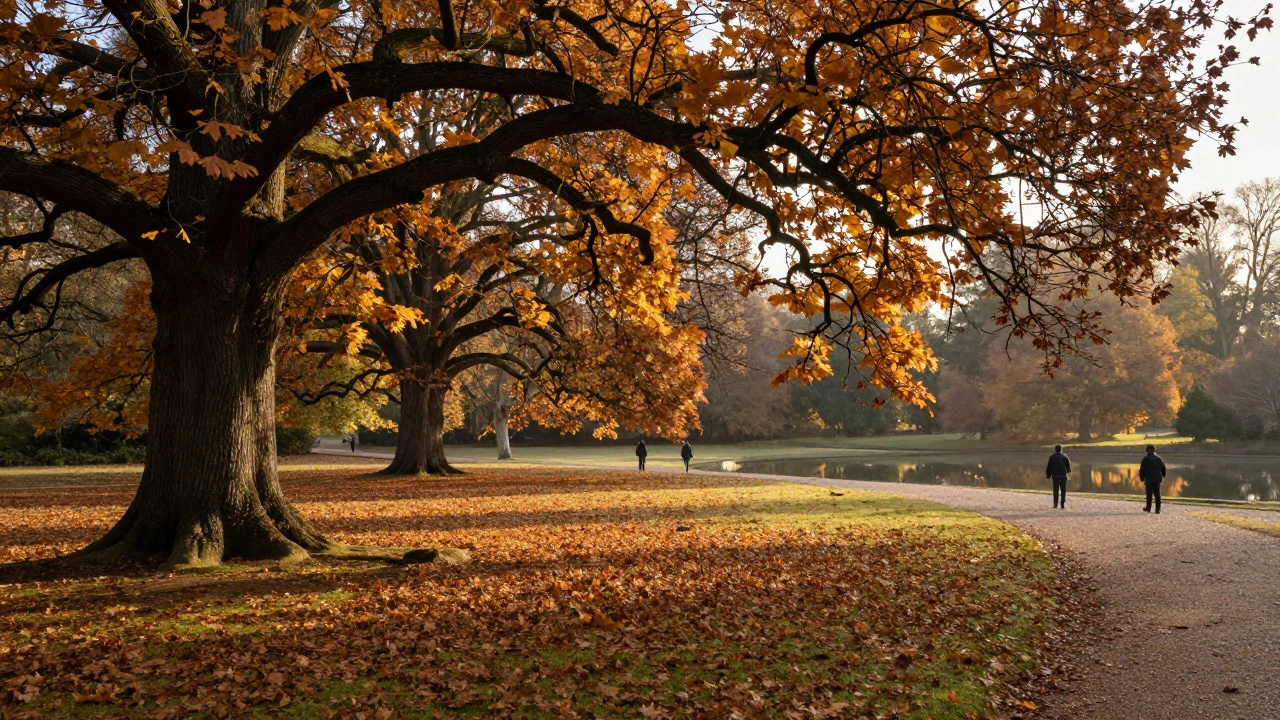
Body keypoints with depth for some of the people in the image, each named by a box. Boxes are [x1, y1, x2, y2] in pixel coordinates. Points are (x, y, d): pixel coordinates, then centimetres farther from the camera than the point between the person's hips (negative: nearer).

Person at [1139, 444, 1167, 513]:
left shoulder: (1145, 458, -5)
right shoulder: (1159, 458, 6)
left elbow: (1142, 469, -7)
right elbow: (1164, 469, 11)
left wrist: (1142, 479, 2)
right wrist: (1163, 476, 29)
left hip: (1149, 479, -2)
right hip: (1157, 479, 2)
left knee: (1149, 494, 9)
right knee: (1157, 494, 1)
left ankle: (1148, 508, 19)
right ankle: (1158, 509, -4)